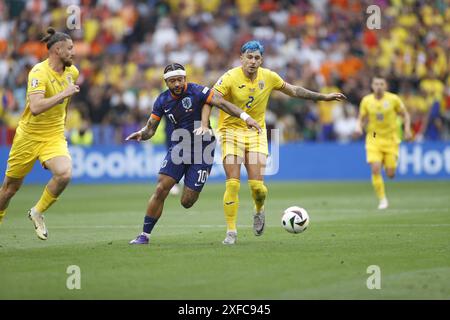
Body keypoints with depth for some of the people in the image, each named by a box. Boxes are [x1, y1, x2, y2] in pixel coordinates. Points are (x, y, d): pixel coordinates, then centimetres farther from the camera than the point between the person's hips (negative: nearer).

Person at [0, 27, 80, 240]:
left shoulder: (71, 72, 1)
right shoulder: (39, 72, -20)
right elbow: (35, 108, -35)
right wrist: (63, 93, -32)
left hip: (54, 137, 4)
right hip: (29, 136, -4)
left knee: (64, 174, -23)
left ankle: (37, 212, 0)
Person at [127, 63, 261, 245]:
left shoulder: (196, 91, -13)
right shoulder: (162, 101, 0)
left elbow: (222, 103, -19)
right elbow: (150, 128, 3)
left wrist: (245, 117, -29)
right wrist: (141, 134, -21)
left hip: (202, 148, -3)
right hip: (178, 147, 3)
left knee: (187, 202, -4)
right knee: (161, 190, -12)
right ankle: (145, 235, -2)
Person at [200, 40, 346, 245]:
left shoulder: (268, 77, -1)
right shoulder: (230, 78, -13)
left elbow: (294, 91, 14)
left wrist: (323, 97, 15)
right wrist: (204, 125, -36)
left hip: (256, 133, 2)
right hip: (231, 131, -2)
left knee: (257, 185, -9)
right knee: (232, 184, -11)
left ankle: (259, 211, 25)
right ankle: (231, 231, -1)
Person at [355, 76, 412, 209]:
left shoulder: (393, 99, -6)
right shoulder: (366, 101, -2)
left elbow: (405, 115, 6)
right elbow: (361, 119, 8)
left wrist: (407, 129, -7)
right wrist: (358, 127, -13)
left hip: (391, 139, 0)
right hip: (374, 139, 0)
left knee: (390, 174, -2)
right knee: (375, 169, -18)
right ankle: (382, 199, -5)